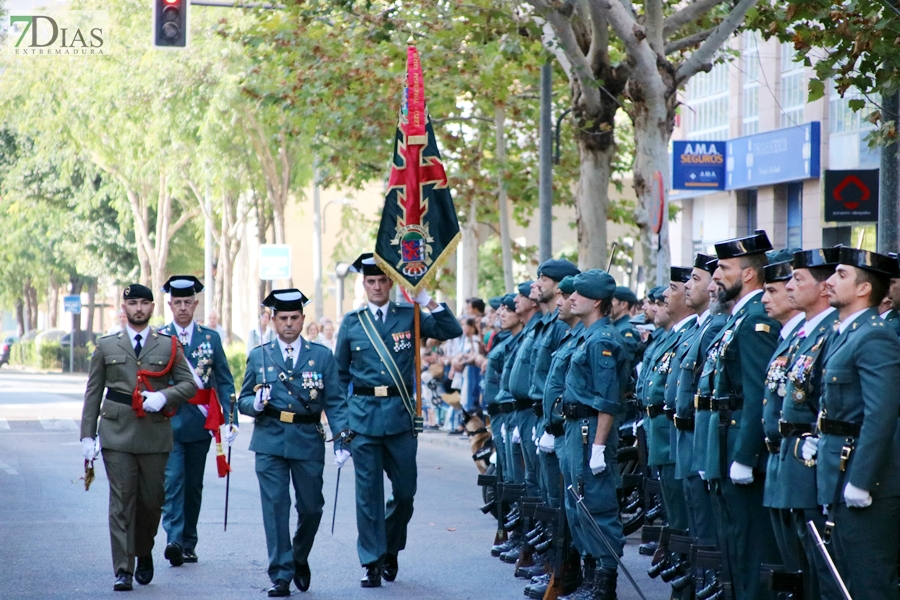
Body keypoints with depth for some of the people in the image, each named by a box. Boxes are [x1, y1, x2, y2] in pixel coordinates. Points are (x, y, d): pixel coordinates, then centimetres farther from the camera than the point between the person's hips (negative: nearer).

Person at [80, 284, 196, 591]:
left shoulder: (169, 346, 9)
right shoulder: (106, 346, 10)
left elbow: (189, 384, 6)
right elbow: (93, 393, 9)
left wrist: (164, 396, -13)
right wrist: (87, 435, 3)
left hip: (155, 436, 1)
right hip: (117, 435, -1)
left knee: (152, 500, 5)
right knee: (121, 501, -6)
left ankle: (144, 552, 31)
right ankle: (123, 569, -5)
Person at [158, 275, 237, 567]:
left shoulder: (210, 338, 8)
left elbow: (224, 381, 8)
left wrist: (230, 419, -2)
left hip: (200, 422, 2)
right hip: (168, 421, -2)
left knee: (194, 485, 7)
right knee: (173, 481, -15)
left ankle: (189, 544, 15)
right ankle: (174, 540, -23)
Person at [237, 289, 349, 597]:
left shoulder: (322, 356, 6)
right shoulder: (258, 356, 8)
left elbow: (335, 402, 4)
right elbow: (244, 400, 10)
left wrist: (341, 439, -7)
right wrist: (256, 403, -13)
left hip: (308, 442, 0)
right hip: (270, 443, 0)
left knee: (311, 507, 5)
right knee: (275, 508, -5)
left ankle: (299, 559, 32)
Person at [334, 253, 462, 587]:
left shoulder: (409, 317, 6)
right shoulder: (352, 322, 6)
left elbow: (452, 331, -1)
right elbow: (340, 374, 12)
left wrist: (428, 302, -11)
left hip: (400, 413, 1)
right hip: (364, 414, -1)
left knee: (405, 490, 5)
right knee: (368, 492, -1)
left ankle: (390, 550, 27)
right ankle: (372, 563, 4)